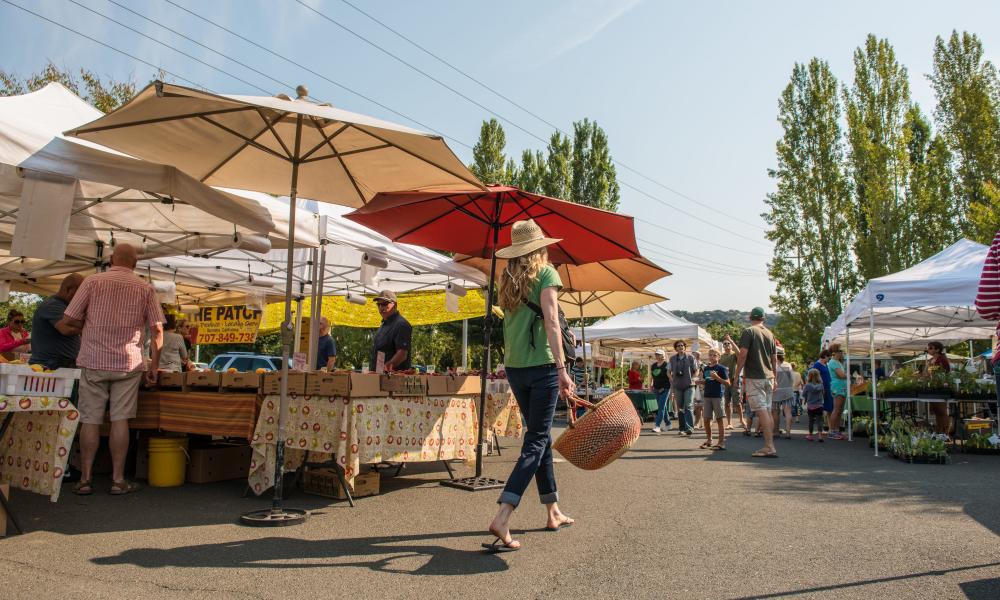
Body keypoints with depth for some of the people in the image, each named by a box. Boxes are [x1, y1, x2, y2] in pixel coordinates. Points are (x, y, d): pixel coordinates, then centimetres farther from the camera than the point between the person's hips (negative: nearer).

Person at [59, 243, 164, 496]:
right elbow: (157, 330, -1)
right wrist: (154, 366, 5)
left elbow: (68, 319, -1)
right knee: (120, 420, 3)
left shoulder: (92, 281, 2)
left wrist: (91, 325, 19)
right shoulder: (145, 289, 3)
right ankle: (118, 479, 6)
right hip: (128, 363, 0)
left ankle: (85, 479, 11)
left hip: (94, 361, 0)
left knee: (90, 420, 6)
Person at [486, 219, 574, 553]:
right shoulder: (546, 273, -4)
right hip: (542, 366, -6)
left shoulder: (507, 279, 13)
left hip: (514, 368, 6)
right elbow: (551, 321, -16)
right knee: (536, 441, -4)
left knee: (541, 437, 17)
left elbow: (512, 322, 13)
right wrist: (562, 369, -20)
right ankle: (502, 517, -15)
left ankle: (553, 513, 27)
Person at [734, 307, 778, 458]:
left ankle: (769, 447, -13)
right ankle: (769, 446, 14)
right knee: (767, 411, 11)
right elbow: (774, 359, 15)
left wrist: (737, 374, -7)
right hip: (768, 377, 7)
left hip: (754, 377, -7)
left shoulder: (748, 332, -6)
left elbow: (743, 354, -14)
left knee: (761, 411, -9)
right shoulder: (770, 334, 13)